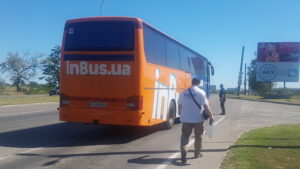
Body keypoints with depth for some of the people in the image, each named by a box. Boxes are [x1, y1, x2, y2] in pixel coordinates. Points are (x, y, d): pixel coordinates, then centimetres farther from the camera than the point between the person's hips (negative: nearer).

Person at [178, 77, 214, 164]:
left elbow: (179, 105, 12)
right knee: (198, 137, 16)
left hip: (186, 119, 2)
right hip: (198, 119, -2)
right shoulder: (201, 92, -9)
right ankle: (197, 153, 30)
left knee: (185, 136, 6)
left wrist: (181, 114, 29)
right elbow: (206, 106, -15)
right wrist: (211, 116, -7)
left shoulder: (183, 93, 3)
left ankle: (183, 155, -9)